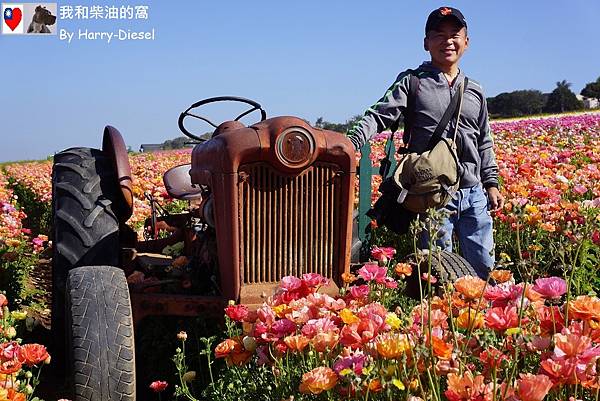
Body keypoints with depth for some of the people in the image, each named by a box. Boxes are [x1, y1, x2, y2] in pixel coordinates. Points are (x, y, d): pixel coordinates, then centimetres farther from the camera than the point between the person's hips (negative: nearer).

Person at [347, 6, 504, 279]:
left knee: (484, 268, 9)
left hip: (474, 195, 5)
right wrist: (353, 139, -30)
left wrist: (491, 184, 15)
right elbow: (380, 115, -12)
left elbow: (484, 143, 21)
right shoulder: (412, 82, 1)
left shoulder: (475, 91, 15)